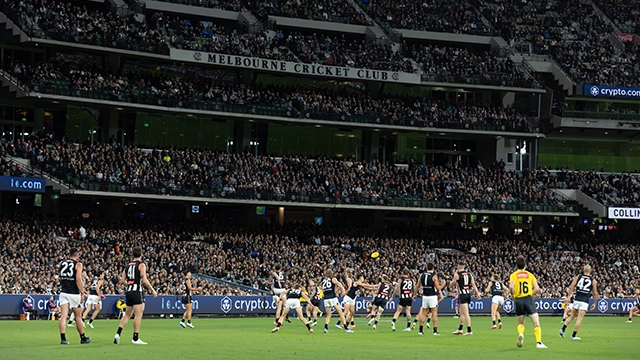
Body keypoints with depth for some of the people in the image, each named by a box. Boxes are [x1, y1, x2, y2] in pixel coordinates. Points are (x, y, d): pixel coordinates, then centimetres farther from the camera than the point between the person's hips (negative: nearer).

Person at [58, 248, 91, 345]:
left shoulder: (62, 263, 10)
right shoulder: (78, 264, -5)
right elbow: (78, 279, -15)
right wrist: (82, 293, -9)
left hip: (63, 292, 3)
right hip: (74, 293, -3)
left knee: (63, 316, -4)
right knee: (78, 316, 10)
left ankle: (63, 338, -15)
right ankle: (83, 338, 21)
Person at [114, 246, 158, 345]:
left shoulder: (128, 265, 13)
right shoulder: (141, 265, -6)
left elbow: (122, 280, 11)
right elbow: (144, 280, -15)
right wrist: (153, 290, -6)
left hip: (129, 292, 7)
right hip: (137, 292, -7)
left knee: (127, 314, 16)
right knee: (138, 314, -5)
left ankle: (118, 334, 6)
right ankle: (135, 338, -7)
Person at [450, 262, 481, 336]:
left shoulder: (457, 274, -7)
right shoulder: (469, 274, 9)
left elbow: (452, 285, 2)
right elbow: (473, 285, 5)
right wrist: (478, 294, 7)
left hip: (462, 294, -7)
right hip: (468, 294, 7)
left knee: (465, 313, -8)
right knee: (462, 312, 18)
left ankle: (469, 330, -13)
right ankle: (460, 329, 27)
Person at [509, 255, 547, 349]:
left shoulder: (513, 275, 5)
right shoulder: (530, 275, 9)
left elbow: (511, 287, -13)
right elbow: (537, 289, 1)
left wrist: (512, 295, 4)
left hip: (518, 300, 1)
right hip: (529, 299, -1)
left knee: (521, 323, 18)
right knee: (536, 323, -1)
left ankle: (520, 334, -13)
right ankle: (538, 342, -15)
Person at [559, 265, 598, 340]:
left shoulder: (577, 277, 6)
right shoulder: (593, 281, 3)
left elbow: (571, 288, 0)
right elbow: (595, 294, 6)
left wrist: (569, 297, 7)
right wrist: (594, 303, 16)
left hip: (577, 300, 3)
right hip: (585, 301, -3)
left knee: (572, 316, 19)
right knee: (580, 318, 0)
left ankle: (562, 330, 10)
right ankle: (573, 335, 0)